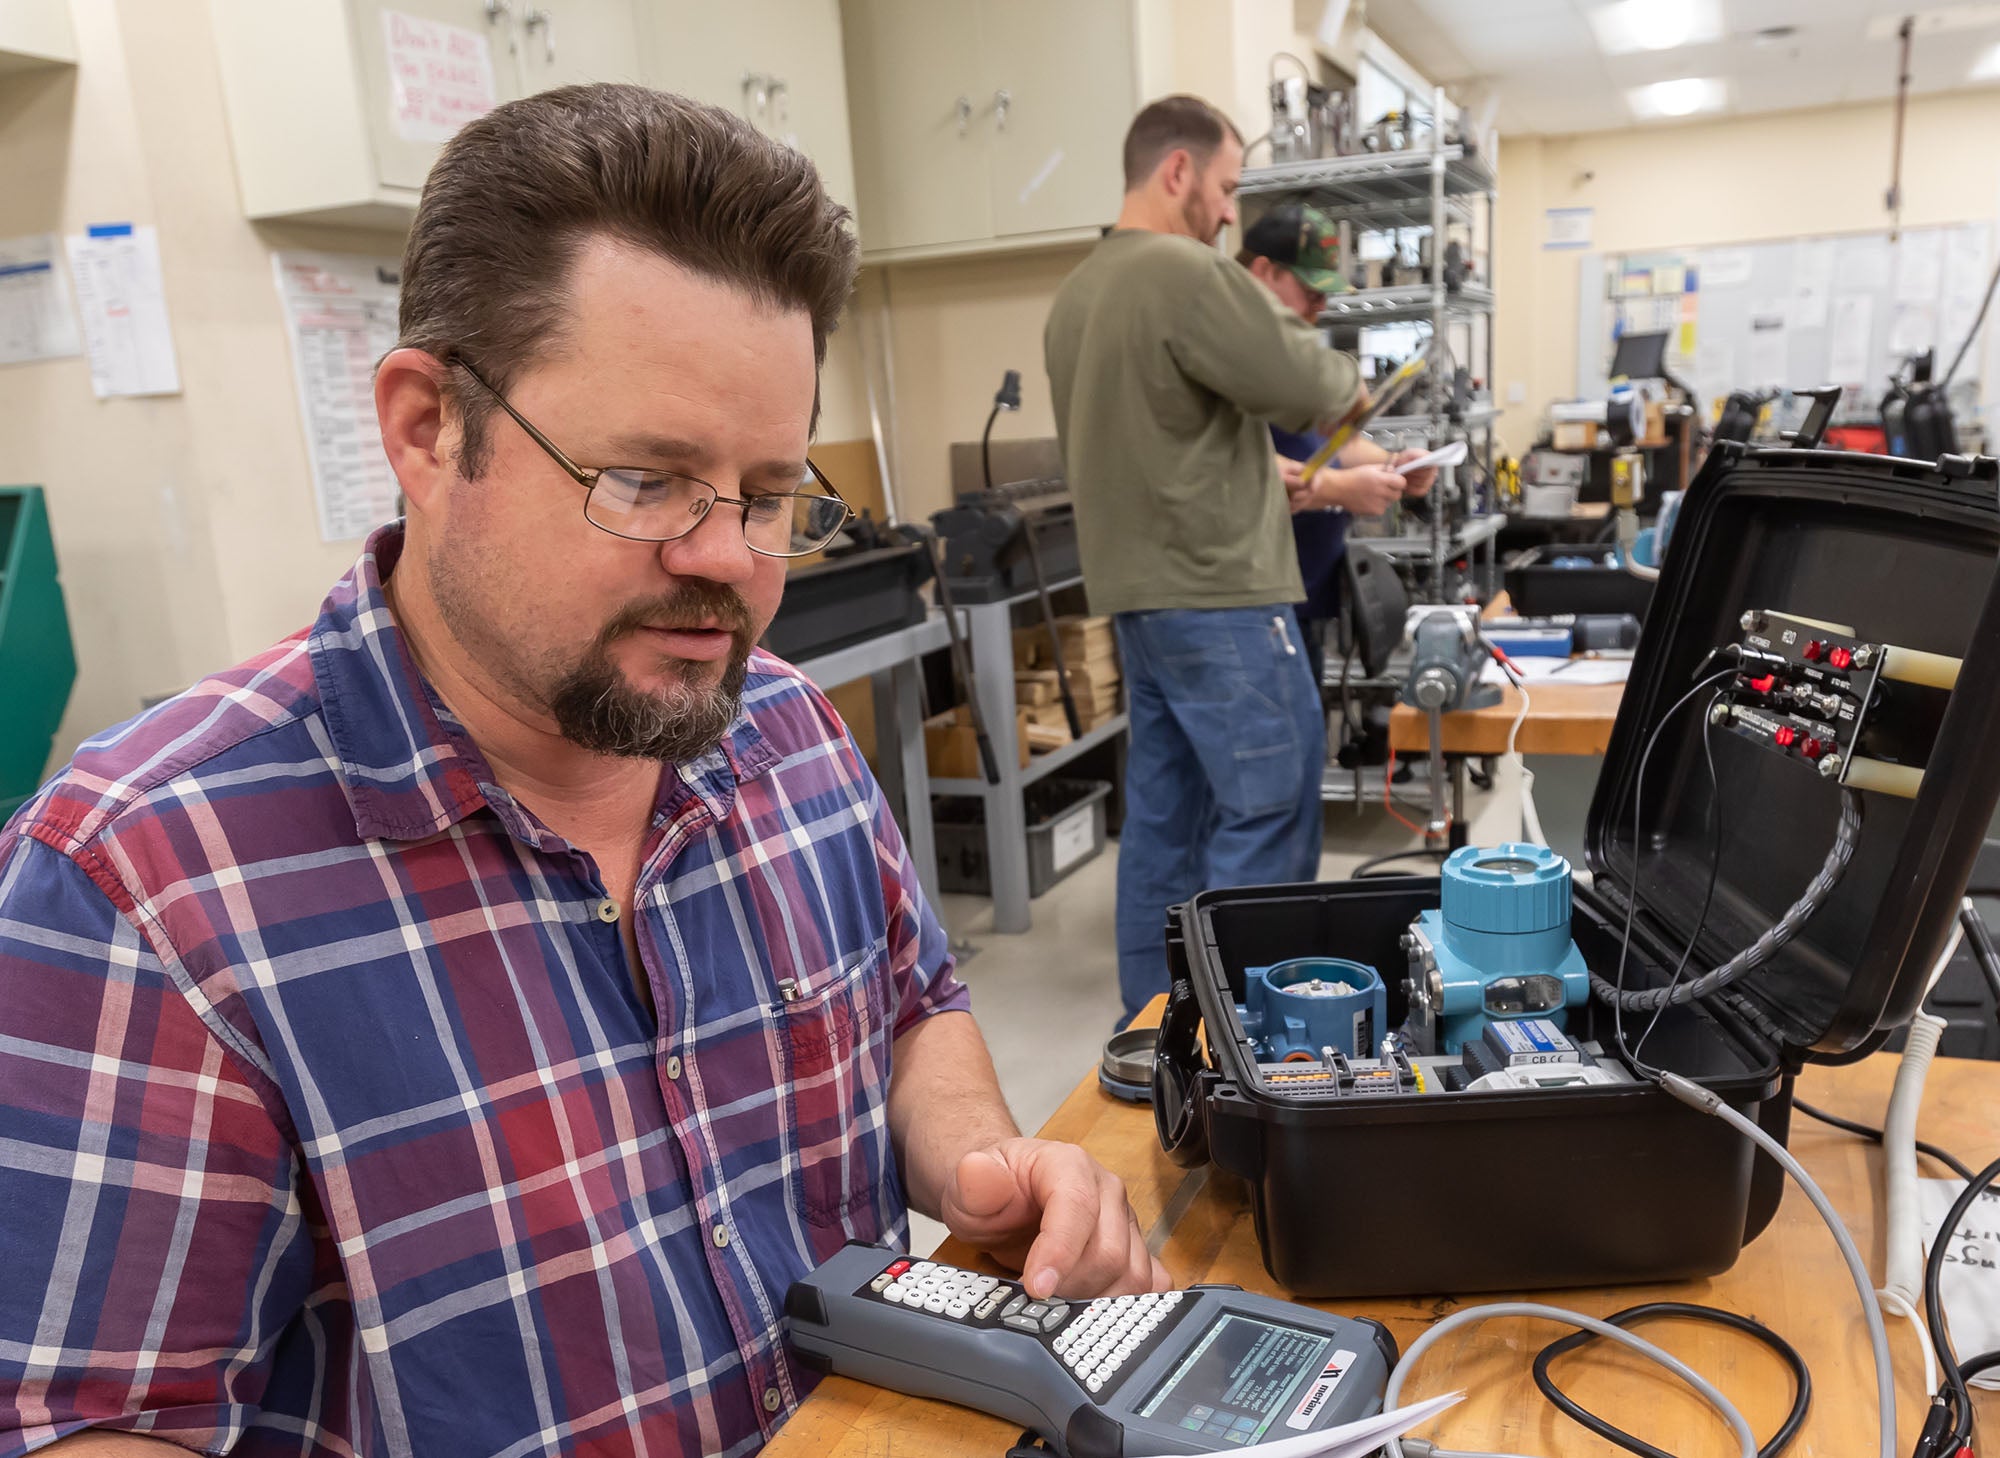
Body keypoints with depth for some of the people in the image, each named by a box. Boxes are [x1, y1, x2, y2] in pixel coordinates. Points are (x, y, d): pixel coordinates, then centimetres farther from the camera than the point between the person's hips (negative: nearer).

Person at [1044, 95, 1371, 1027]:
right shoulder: (1186, 272, -15)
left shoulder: (1076, 293, 14)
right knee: (1271, 812, -1)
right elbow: (1307, 385, -14)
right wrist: (1347, 381, 9)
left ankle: (1153, 1020, 22)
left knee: (1165, 813, 14)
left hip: (1136, 592, 9)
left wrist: (1262, 476, 20)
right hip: (1217, 593, -9)